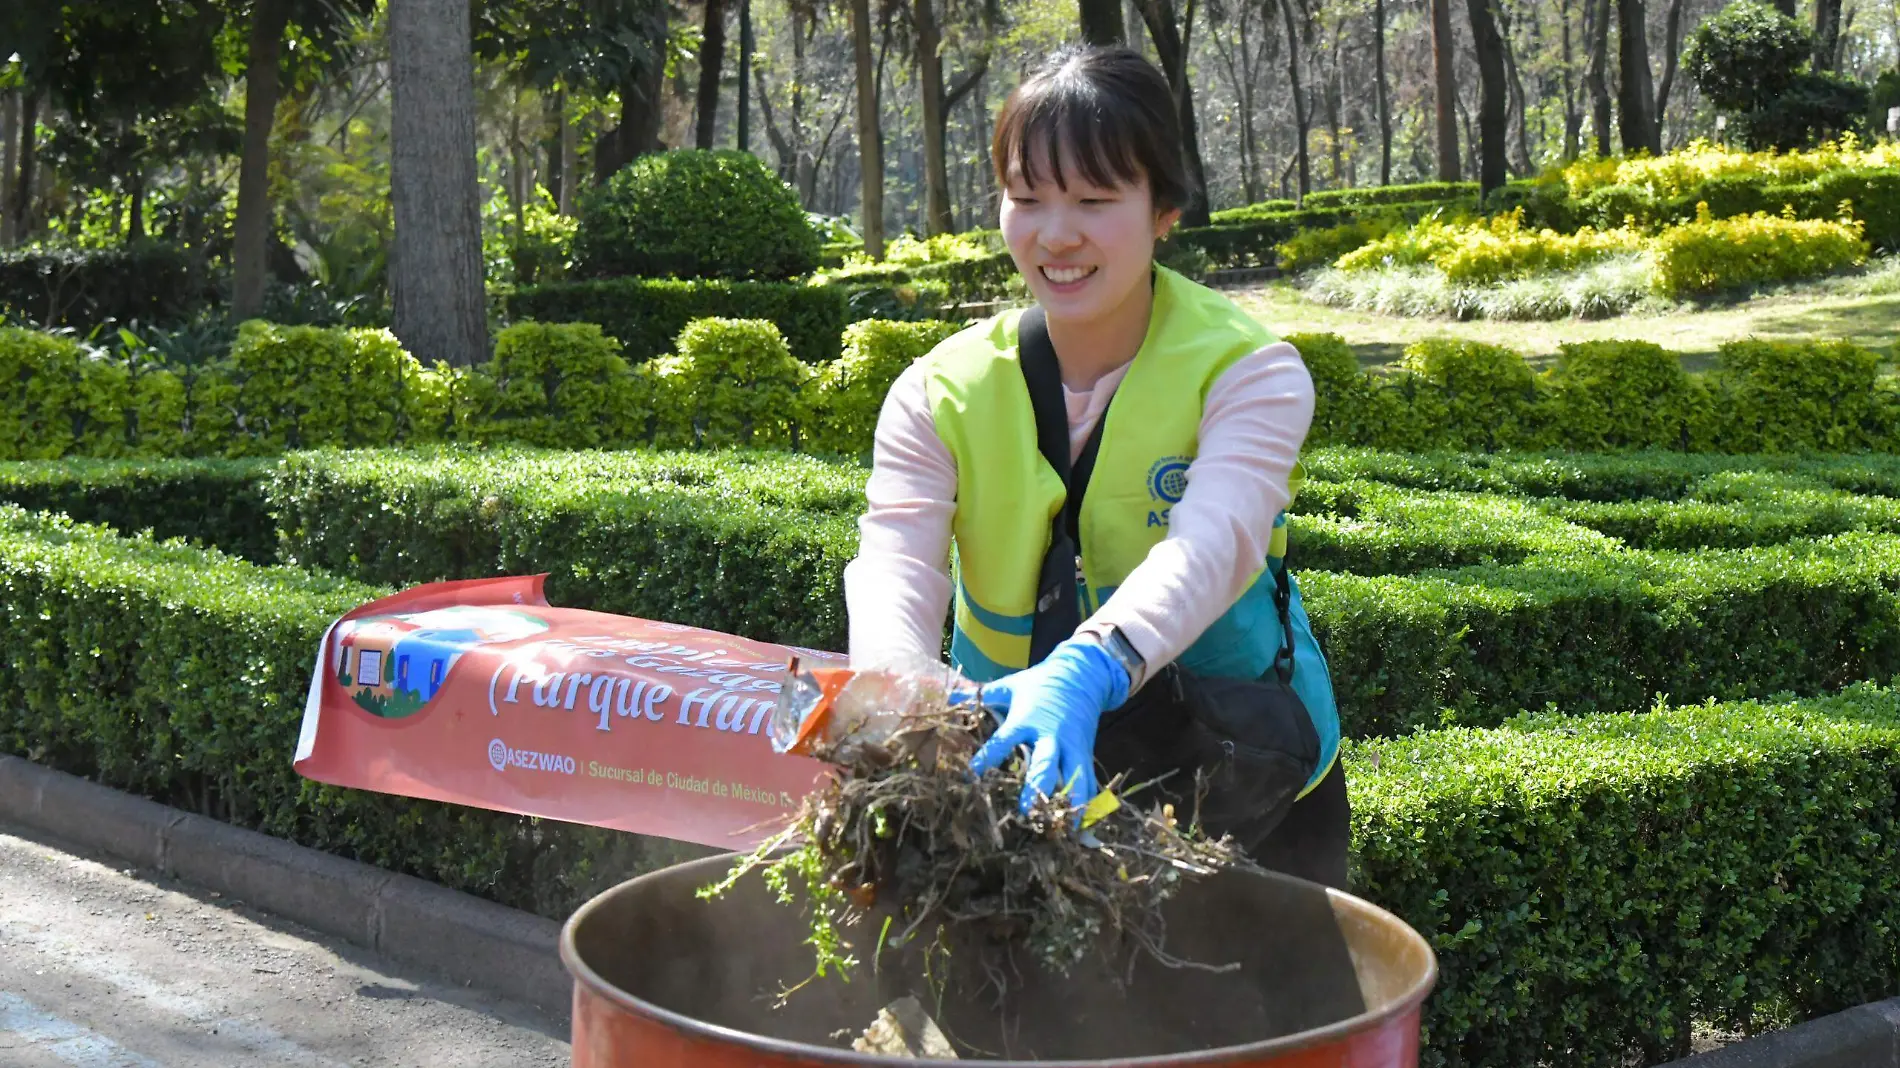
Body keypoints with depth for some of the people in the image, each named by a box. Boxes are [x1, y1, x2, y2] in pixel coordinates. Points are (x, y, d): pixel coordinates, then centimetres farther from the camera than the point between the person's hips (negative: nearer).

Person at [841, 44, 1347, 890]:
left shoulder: (1247, 371, -10)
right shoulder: (942, 393, -2)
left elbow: (1212, 545, -30)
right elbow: (895, 558, -20)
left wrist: (1088, 671, -52)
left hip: (1245, 784, -2)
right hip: (1016, 768, 3)